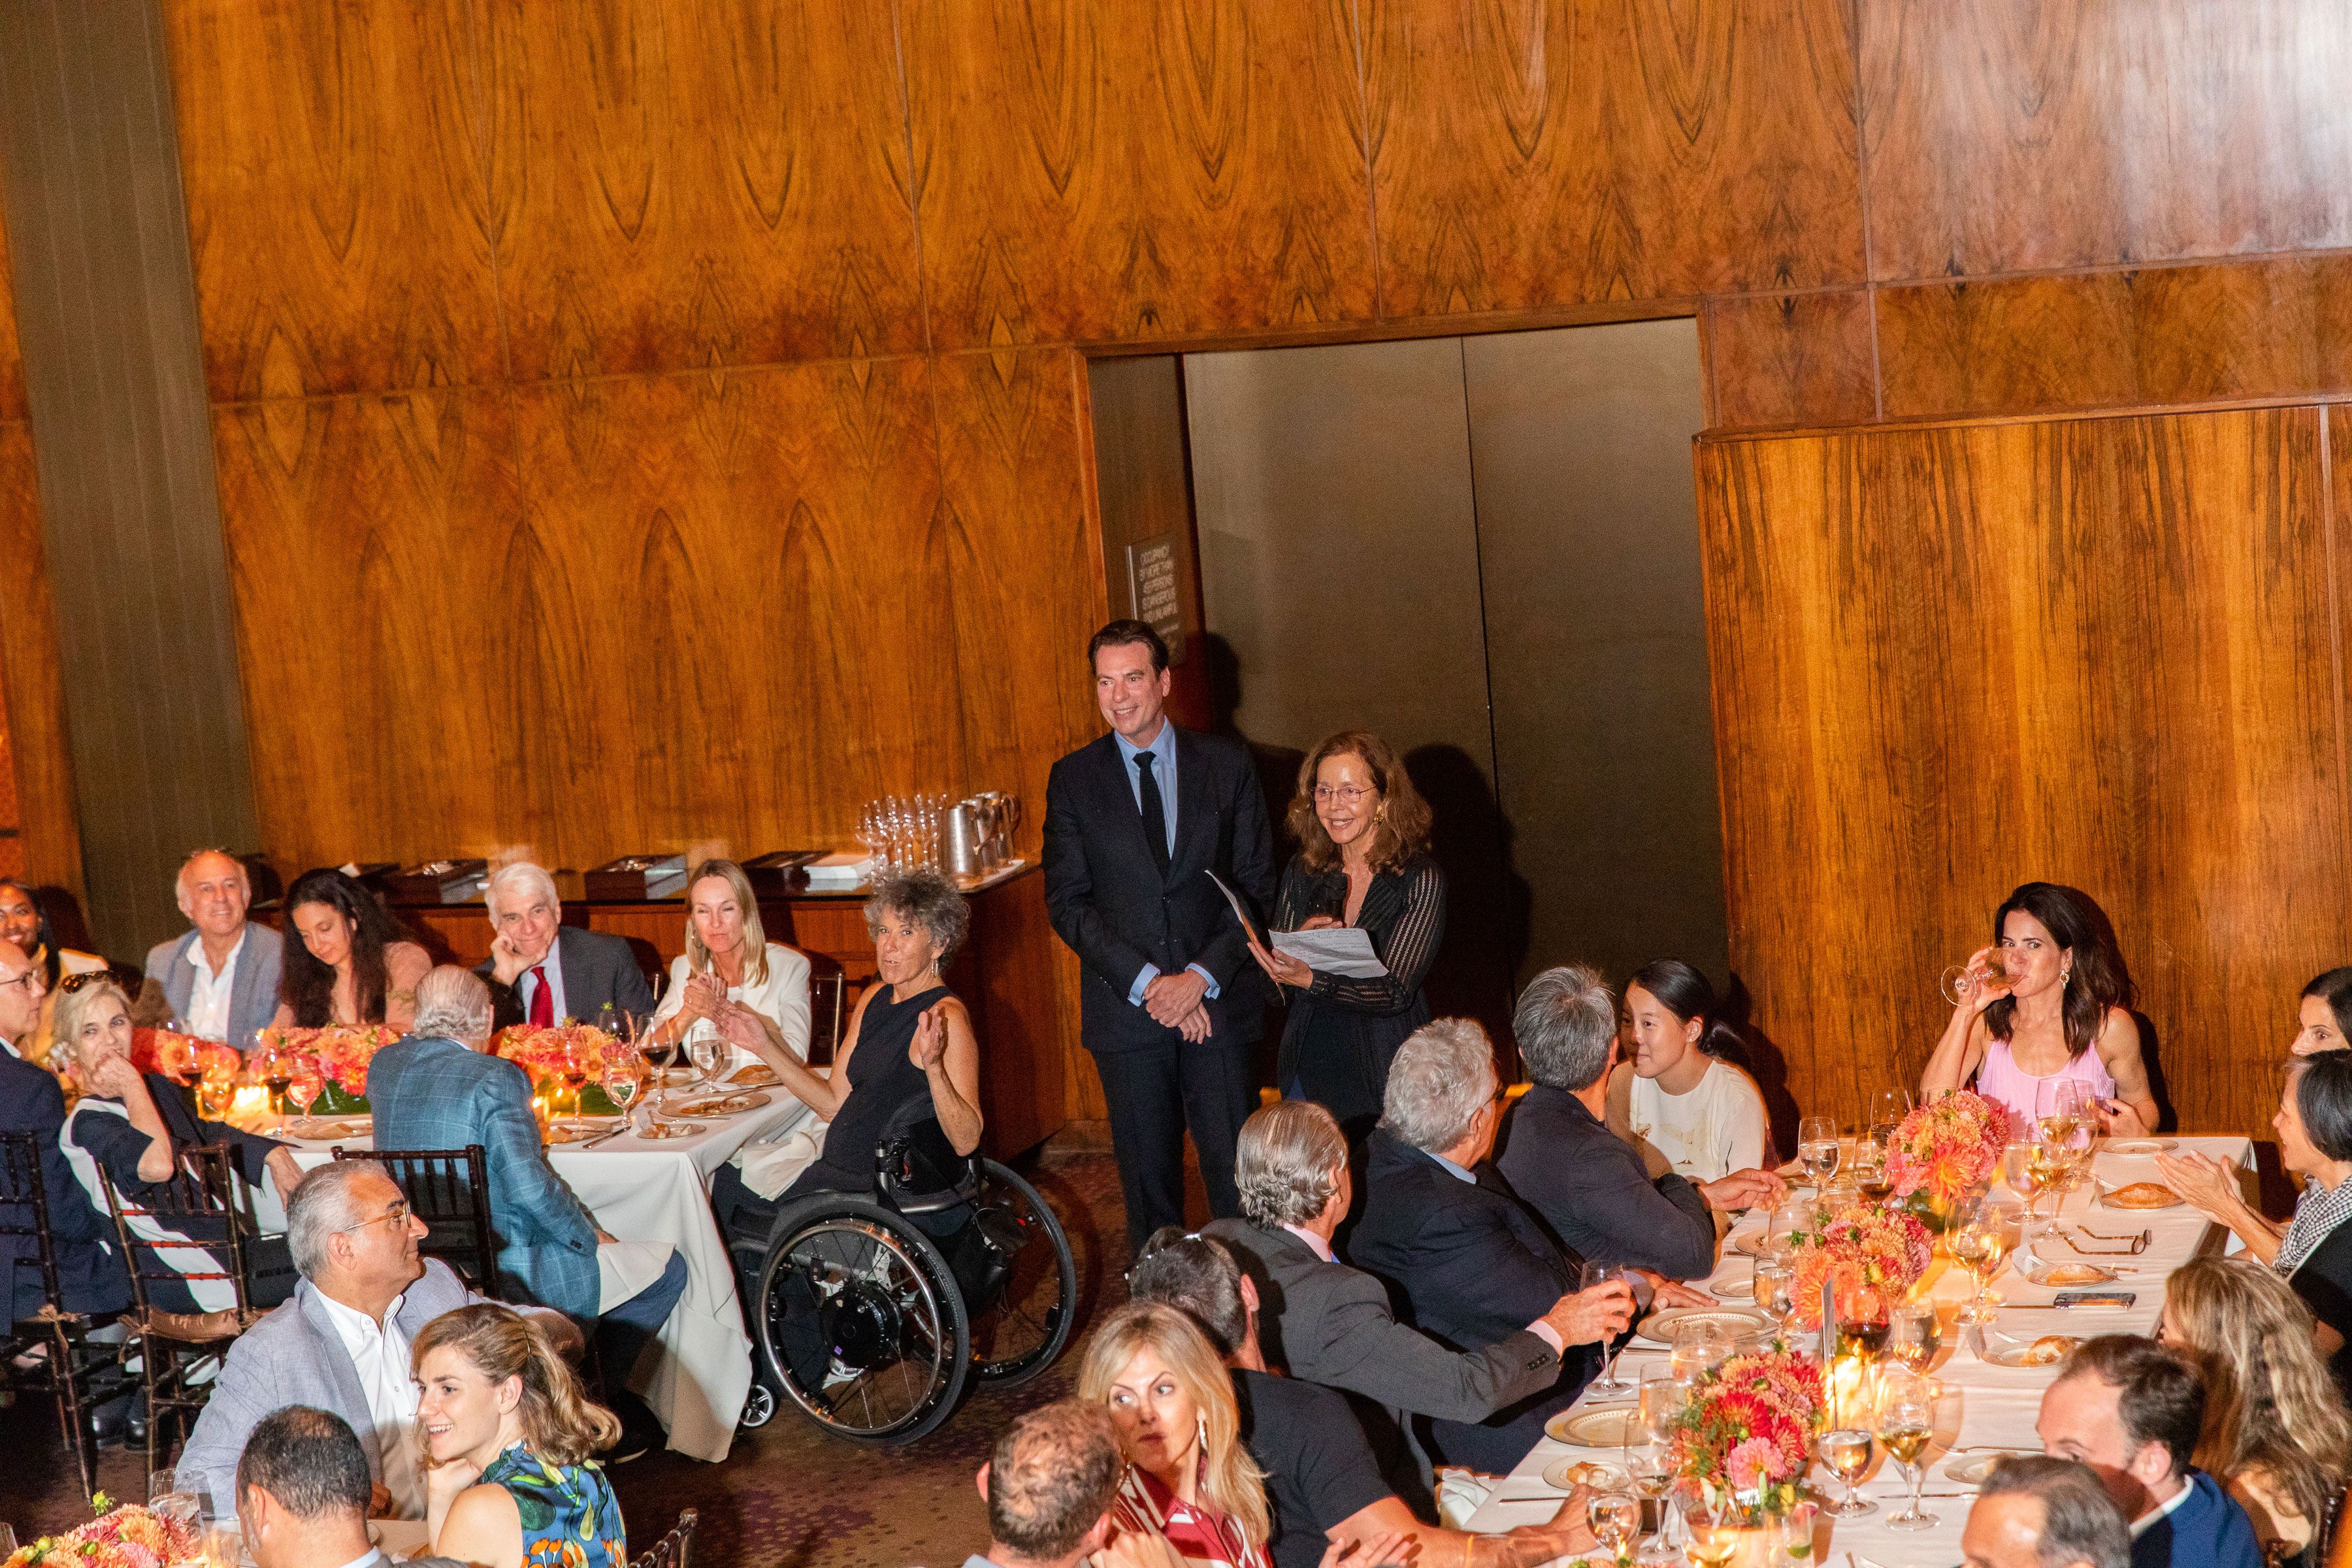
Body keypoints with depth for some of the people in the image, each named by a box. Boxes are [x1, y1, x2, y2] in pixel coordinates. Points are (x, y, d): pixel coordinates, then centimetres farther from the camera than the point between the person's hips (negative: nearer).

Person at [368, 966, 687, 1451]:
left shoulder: (385, 1065, 2)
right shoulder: (495, 1078, -19)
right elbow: (530, 1186, -24)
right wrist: (591, 1235, -9)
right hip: (504, 1275, -9)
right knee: (666, 1268, 8)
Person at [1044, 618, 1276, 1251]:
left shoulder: (1228, 764, 4)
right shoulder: (1073, 779, 4)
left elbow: (1257, 886, 2)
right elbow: (1067, 902, 0)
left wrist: (1202, 976, -11)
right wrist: (1147, 982, -11)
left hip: (1220, 1005, 0)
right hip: (1126, 1010, 0)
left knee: (1237, 1173, -1)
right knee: (1148, 1176, 6)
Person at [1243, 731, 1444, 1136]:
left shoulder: (1420, 879, -10)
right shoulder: (1301, 872, 3)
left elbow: (1395, 993, -17)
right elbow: (1277, 986, 6)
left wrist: (1310, 980, -32)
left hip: (1386, 1076, -3)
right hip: (1307, 1069, 4)